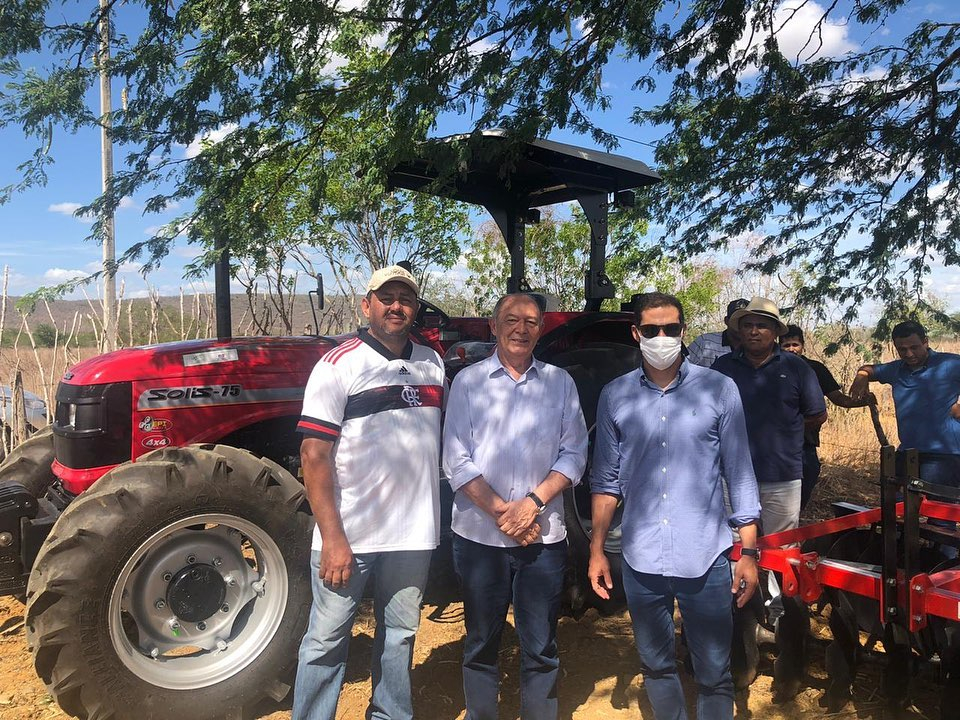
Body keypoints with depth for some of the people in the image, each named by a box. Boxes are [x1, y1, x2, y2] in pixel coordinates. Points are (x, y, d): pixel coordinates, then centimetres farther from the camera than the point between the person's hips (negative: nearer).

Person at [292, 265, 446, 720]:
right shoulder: (339, 365, -8)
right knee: (327, 640, 7)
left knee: (400, 633, 18)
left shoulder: (432, 364, 8)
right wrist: (332, 538, -17)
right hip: (349, 534, -5)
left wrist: (436, 519, 10)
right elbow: (314, 456, -12)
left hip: (413, 533, 5)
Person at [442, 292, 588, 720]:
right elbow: (456, 460, -4)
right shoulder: (468, 381, 1)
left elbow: (573, 454, 1)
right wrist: (500, 511, -13)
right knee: (481, 644, 13)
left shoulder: (560, 382, 5)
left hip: (544, 536, 1)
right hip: (479, 536, 0)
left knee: (540, 649, 9)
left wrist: (533, 502, -12)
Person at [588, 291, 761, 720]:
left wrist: (748, 551, -2)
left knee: (714, 675, 8)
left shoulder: (719, 390, -3)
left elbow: (740, 475, 0)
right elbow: (607, 480, 7)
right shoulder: (614, 397, 2)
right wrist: (596, 549, 5)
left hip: (705, 559, -2)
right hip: (641, 560, 2)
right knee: (656, 667, 17)